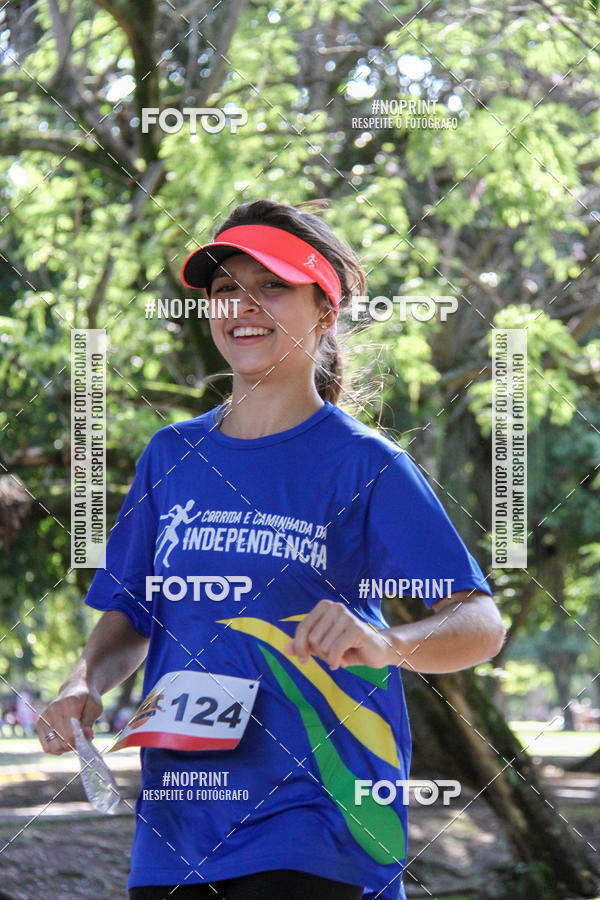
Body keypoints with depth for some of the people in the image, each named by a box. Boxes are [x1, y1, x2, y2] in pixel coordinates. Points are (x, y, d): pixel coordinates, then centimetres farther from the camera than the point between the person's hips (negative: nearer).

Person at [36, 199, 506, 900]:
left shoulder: (365, 463, -3)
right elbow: (129, 617, 19)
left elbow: (481, 625, -11)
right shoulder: (171, 456, 12)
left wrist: (386, 645, -31)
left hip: (314, 820, -5)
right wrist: (84, 686, -3)